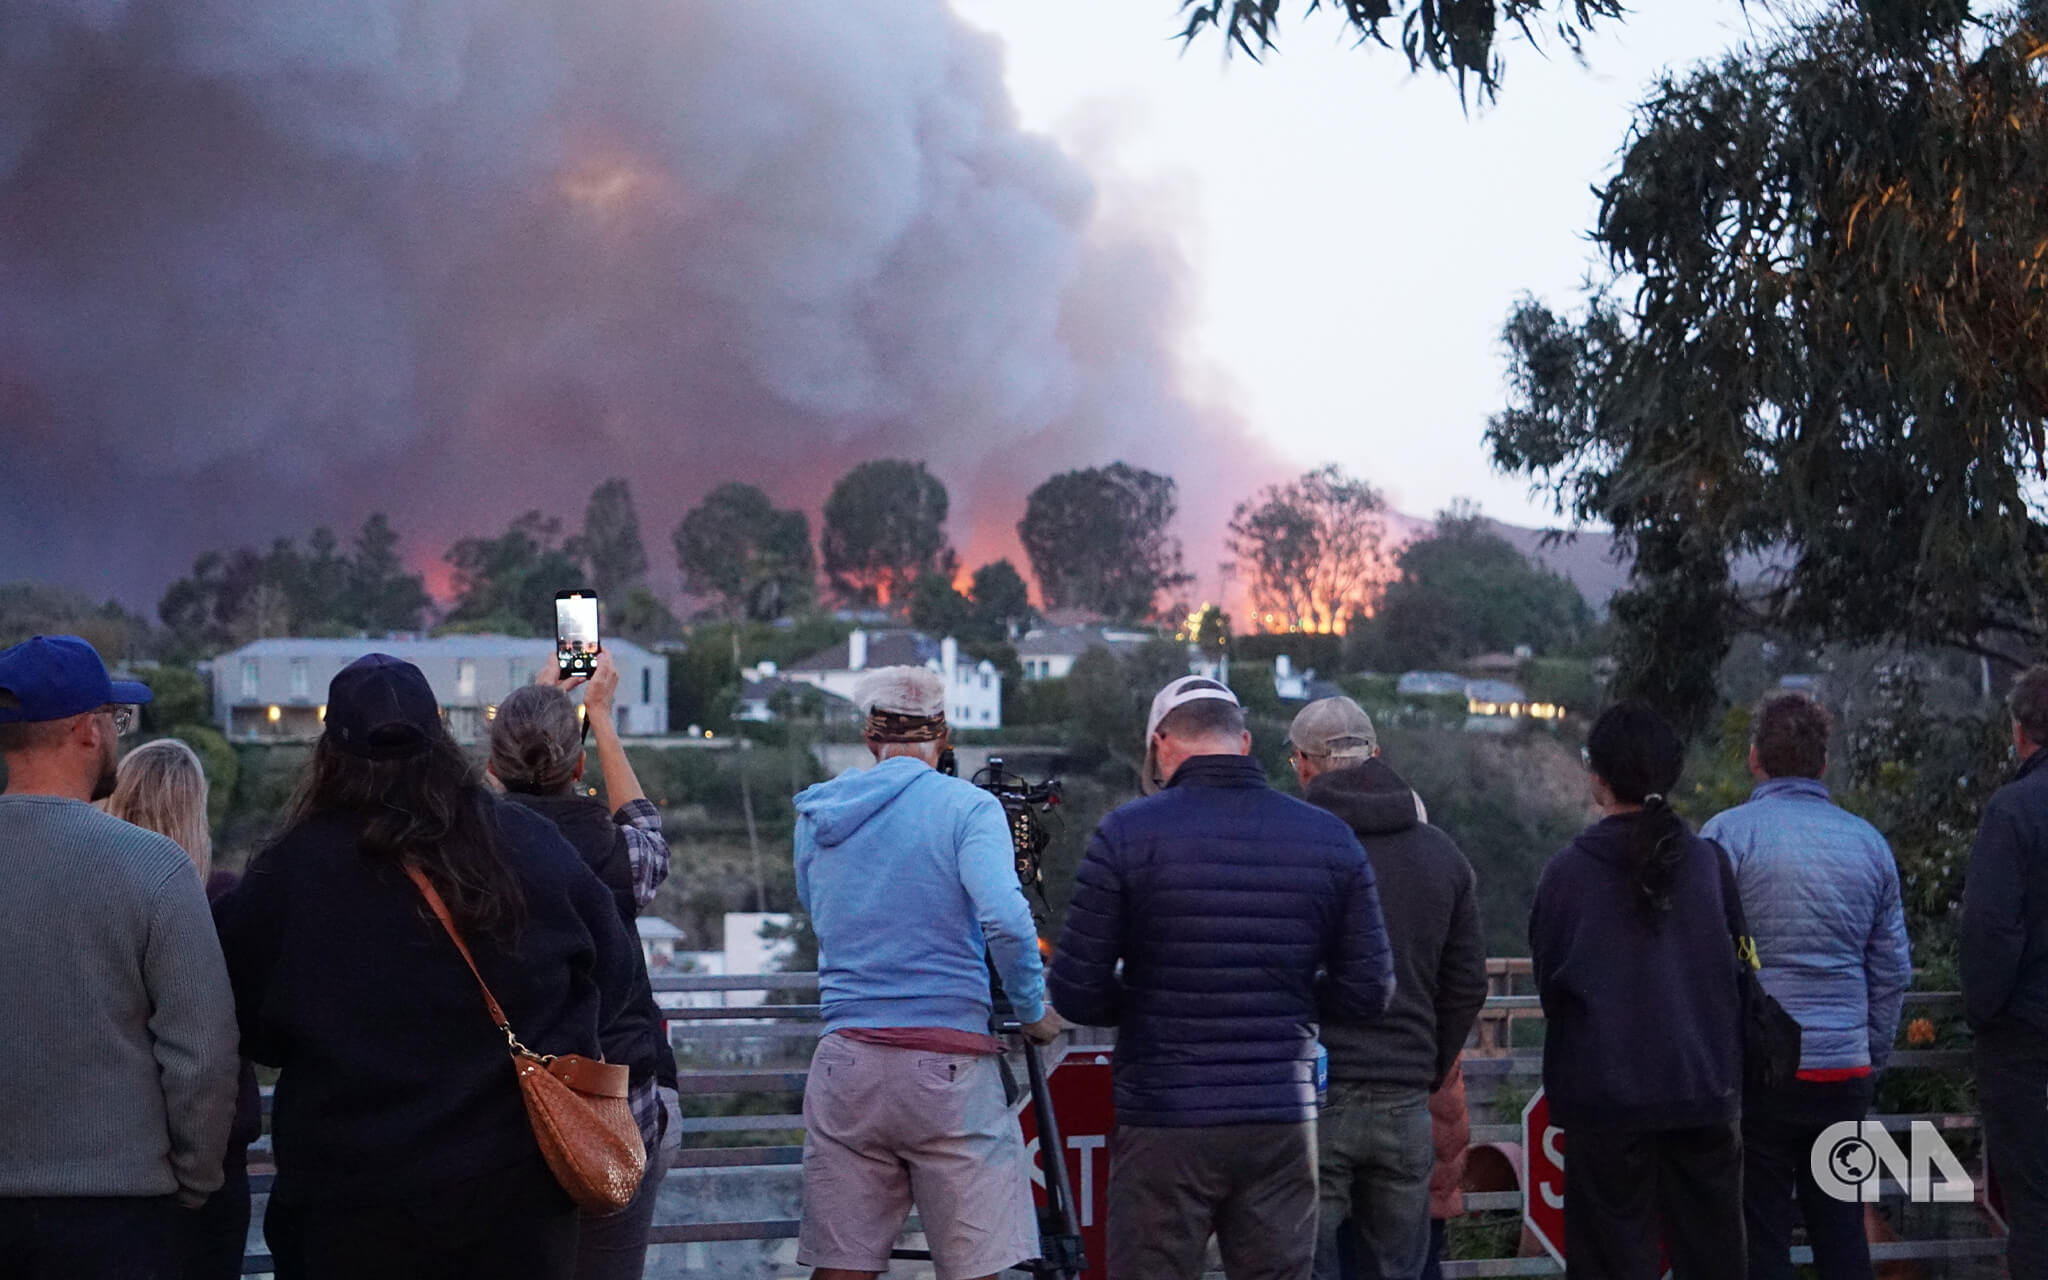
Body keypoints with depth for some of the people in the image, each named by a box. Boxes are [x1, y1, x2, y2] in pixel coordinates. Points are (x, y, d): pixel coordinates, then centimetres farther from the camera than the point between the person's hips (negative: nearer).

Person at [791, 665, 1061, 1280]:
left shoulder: (816, 814, 13)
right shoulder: (966, 807, -3)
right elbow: (1004, 919, -17)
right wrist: (1034, 1011, -3)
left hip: (845, 1062, 4)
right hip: (947, 1066, -4)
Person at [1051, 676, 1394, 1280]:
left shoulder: (1127, 833, -6)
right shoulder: (1330, 839, 3)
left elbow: (1076, 992, -5)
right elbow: (1368, 992, 4)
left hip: (1163, 1127, -3)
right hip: (1283, 1123, 3)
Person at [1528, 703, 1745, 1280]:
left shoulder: (1568, 871, -9)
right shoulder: (1708, 863, -2)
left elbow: (1547, 980, 1)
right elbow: (1739, 972, 6)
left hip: (1607, 1096, -2)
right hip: (1704, 1091, 2)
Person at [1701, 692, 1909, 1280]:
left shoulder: (1728, 834, -6)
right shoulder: (1868, 842, 8)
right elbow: (1893, 969, 11)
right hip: (1845, 1069, 4)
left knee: (1763, 1229, 1)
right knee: (1840, 1226, 11)